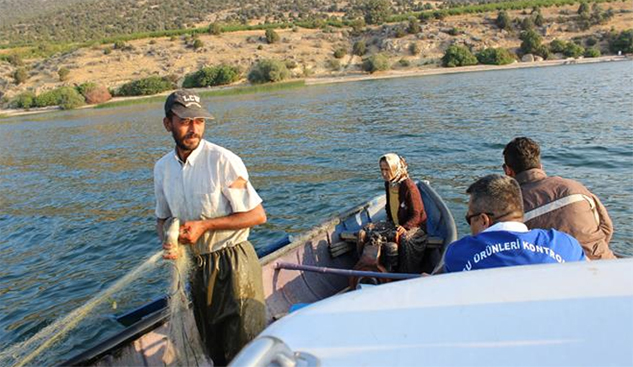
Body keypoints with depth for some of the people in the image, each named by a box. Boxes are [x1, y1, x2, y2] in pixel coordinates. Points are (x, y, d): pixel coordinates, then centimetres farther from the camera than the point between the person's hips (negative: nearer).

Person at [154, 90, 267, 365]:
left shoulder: (223, 161, -18)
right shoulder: (162, 168, 2)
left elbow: (258, 215, -16)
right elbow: (163, 217, 15)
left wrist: (204, 225, -21)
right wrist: (167, 241, -7)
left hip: (233, 263, -6)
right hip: (196, 267, 6)